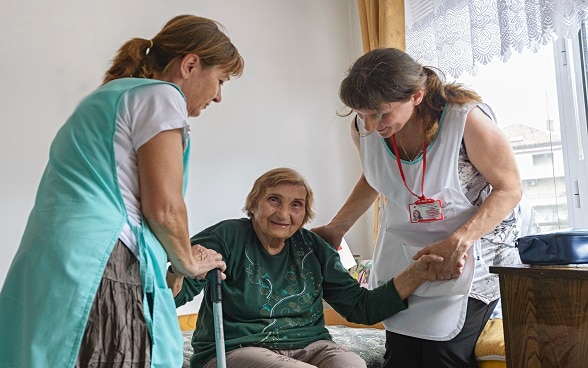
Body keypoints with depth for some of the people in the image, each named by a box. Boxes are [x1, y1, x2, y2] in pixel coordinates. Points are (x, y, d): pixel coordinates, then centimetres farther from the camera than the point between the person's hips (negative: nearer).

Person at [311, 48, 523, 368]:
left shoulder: (466, 118, -25)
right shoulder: (364, 128, -9)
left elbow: (509, 189, -16)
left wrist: (457, 244, -28)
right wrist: (335, 229, 9)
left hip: (471, 249, -4)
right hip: (403, 254, 5)